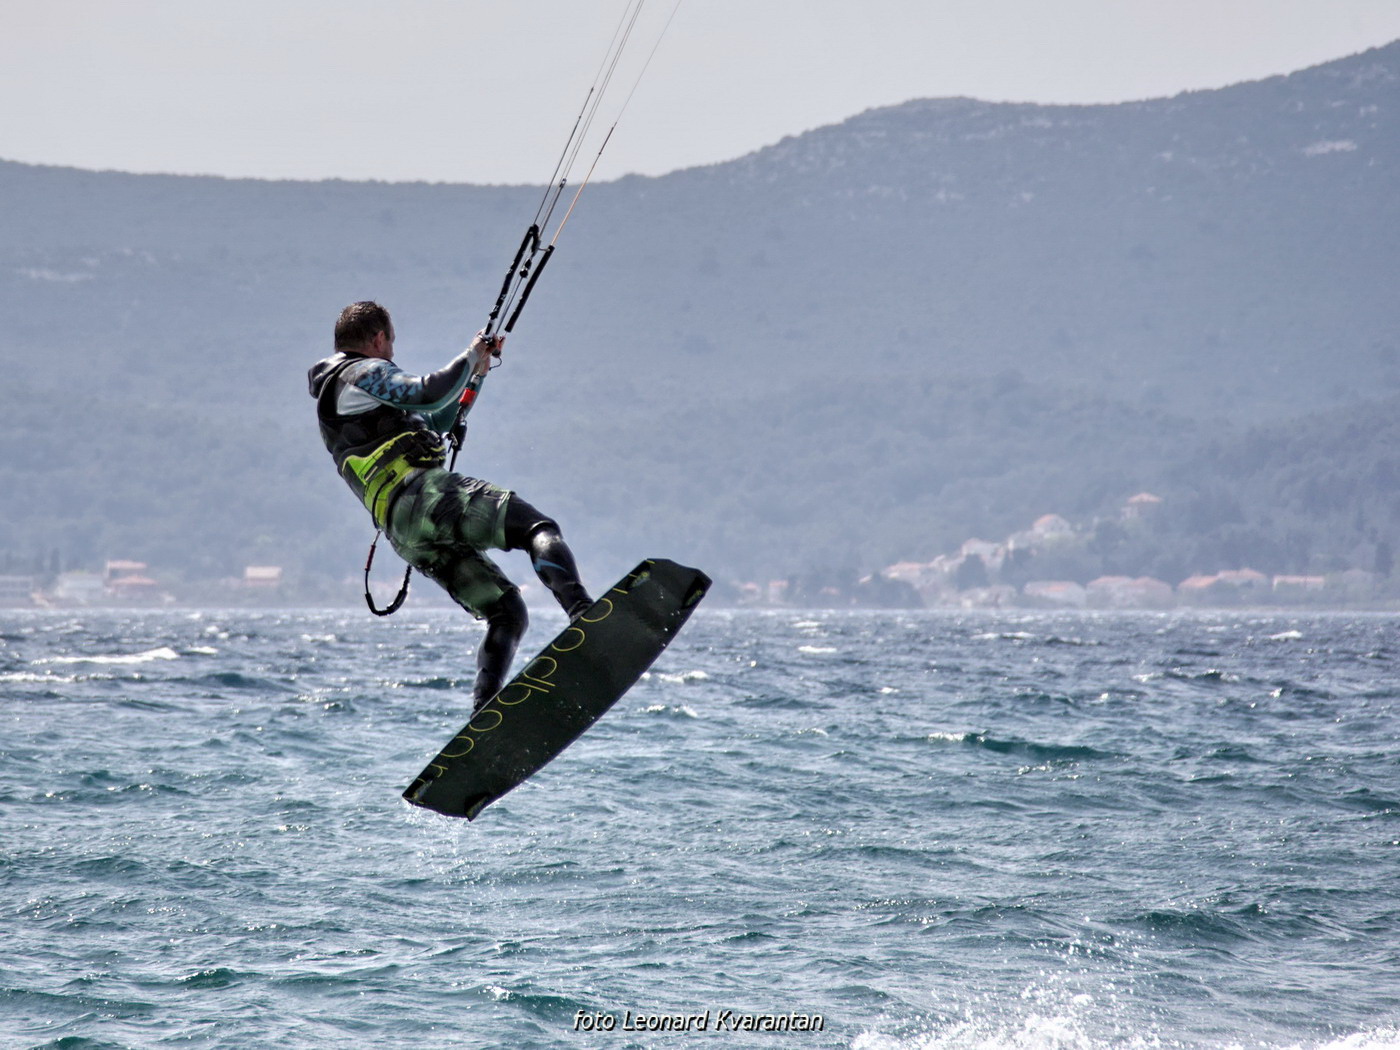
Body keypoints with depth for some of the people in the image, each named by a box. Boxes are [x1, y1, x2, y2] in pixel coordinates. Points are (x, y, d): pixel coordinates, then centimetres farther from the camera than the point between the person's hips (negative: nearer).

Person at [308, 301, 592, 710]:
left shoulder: (333, 398, 35)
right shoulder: (363, 373, 6)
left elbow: (432, 422, 41)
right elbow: (427, 395, -12)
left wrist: (475, 373, 35)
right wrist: (470, 357, 5)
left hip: (403, 534, 9)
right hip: (422, 492, -9)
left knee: (507, 614, 5)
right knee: (538, 527, -20)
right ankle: (582, 614, -46)